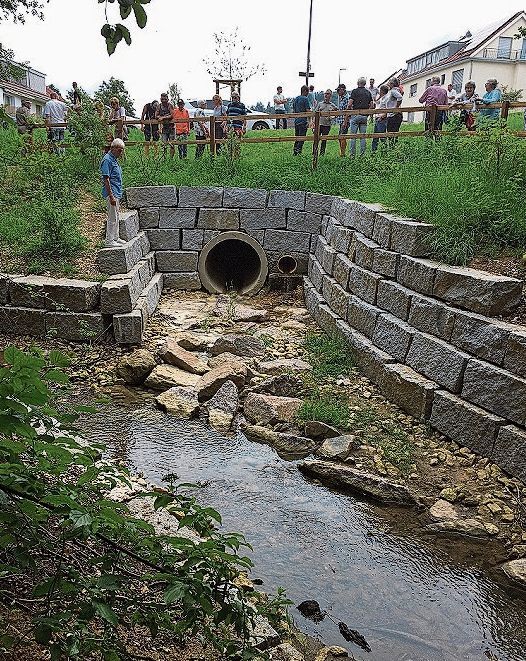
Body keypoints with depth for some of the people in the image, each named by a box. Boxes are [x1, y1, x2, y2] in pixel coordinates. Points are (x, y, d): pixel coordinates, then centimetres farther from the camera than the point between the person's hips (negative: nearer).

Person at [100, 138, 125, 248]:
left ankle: (115, 238, 25)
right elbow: (106, 179, -20)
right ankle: (109, 241, -3)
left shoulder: (114, 159, 15)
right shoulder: (107, 160, -15)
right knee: (112, 218, -7)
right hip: (112, 193, -10)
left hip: (117, 193, 10)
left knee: (116, 217, 16)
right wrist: (111, 196, -24)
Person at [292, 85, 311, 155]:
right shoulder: (305, 99, -9)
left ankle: (295, 152, 14)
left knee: (297, 137, 13)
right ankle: (298, 152, -7)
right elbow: (308, 110, -13)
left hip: (296, 121, 7)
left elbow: (293, 110, 18)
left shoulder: (295, 99, 13)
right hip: (303, 121, -7)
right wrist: (309, 120, -4)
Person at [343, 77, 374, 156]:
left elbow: (349, 104, -8)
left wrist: (347, 117, 0)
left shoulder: (355, 91, -2)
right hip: (365, 116, 4)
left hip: (355, 115, -4)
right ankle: (362, 154, 5)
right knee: (363, 136, 6)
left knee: (353, 136, -1)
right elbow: (372, 105, 9)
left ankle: (352, 154, -4)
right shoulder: (368, 92, 12)